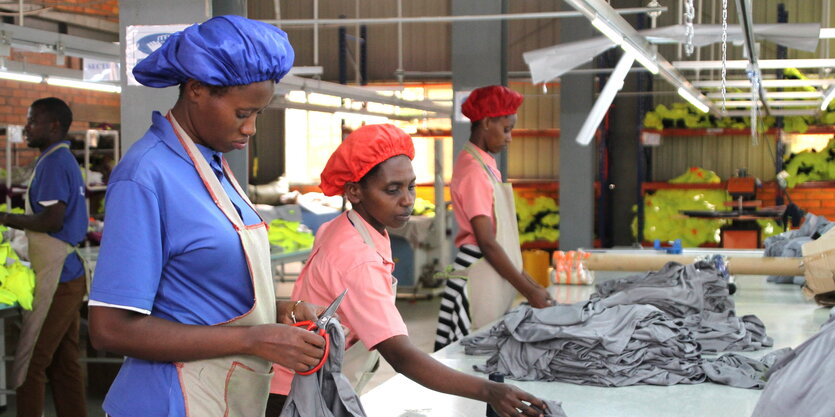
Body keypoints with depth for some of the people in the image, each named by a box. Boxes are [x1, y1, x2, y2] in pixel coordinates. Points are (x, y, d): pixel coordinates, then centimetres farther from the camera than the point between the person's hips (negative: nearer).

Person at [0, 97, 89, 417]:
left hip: (54, 279, -9)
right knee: (64, 364, 11)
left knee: (28, 365, -5)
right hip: (70, 275, 9)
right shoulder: (67, 160, 16)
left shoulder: (53, 162, -13)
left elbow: (52, 219, -21)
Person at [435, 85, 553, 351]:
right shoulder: (474, 171, -15)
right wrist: (528, 291, -15)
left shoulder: (486, 164, 14)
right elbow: (487, 243, -18)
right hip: (478, 277, -9)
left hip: (495, 277, 9)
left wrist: (528, 281, 16)